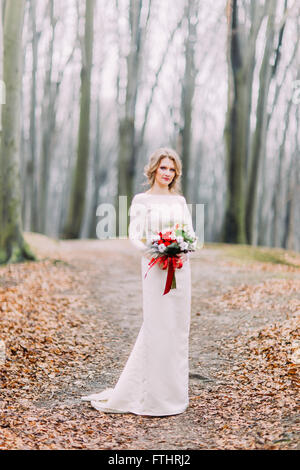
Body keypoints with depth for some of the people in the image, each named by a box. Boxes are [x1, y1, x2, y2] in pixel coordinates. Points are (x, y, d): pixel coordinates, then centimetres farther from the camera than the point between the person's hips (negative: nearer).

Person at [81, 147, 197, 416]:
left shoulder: (180, 200, 14)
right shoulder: (142, 200, 1)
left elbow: (190, 232, 10)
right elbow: (135, 235, -7)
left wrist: (185, 250, -11)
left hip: (181, 268, 5)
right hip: (155, 268, -5)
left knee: (178, 326, 7)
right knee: (157, 326, -5)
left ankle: (174, 390, 20)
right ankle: (155, 395, 6)